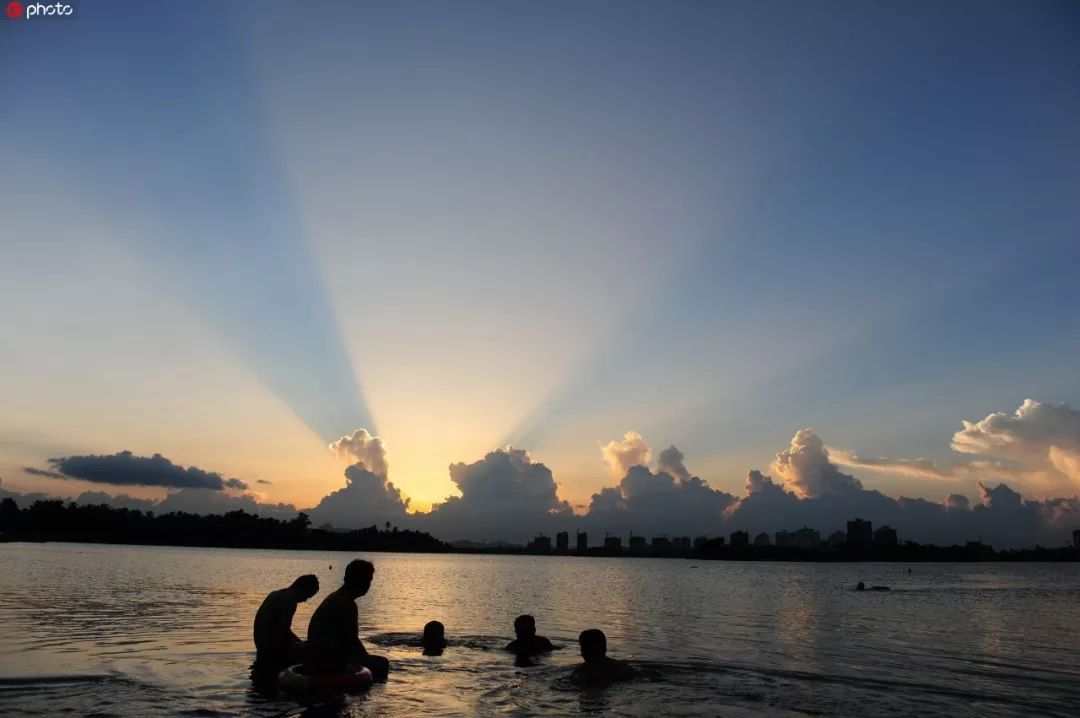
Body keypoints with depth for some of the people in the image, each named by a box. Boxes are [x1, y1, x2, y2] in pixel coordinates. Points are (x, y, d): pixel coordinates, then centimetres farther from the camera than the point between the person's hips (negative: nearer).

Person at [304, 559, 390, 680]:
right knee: (381, 663, -5)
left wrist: (365, 656, 18)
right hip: (329, 661, -10)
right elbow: (352, 641, -16)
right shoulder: (347, 604, -18)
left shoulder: (335, 597, 12)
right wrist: (367, 658, 0)